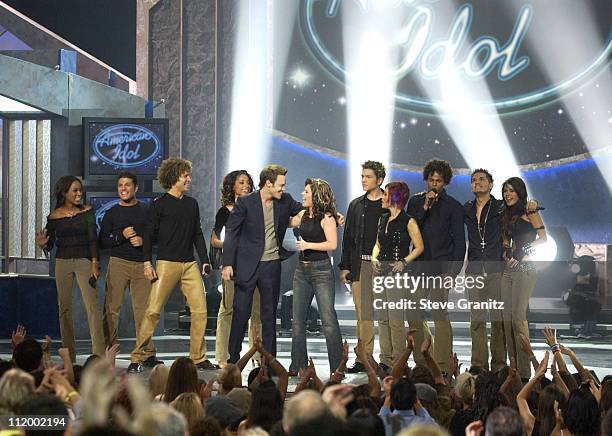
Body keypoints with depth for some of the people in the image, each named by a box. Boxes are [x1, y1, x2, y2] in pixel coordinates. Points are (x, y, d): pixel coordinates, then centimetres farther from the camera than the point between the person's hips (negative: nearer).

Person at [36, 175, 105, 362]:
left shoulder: (87, 211, 1)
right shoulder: (54, 216, 3)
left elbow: (93, 239, -1)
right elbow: (50, 245, 8)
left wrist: (94, 264, -10)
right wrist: (43, 244, -15)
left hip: (84, 261, -2)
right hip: (62, 262, 2)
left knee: (92, 306, -13)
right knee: (64, 308, 4)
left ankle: (99, 353, -17)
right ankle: (69, 355, 11)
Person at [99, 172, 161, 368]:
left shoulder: (146, 211, 10)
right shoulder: (111, 213, 9)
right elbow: (102, 241, 6)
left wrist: (143, 240, -6)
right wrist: (121, 236, -9)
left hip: (142, 265, 0)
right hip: (118, 263, 0)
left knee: (143, 309, -2)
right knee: (112, 308, -6)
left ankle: (147, 354, 2)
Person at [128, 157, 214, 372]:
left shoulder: (192, 204, 14)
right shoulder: (159, 205, -1)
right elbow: (149, 235, -2)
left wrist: (204, 261, 12)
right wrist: (147, 263, -10)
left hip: (190, 264, 5)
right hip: (166, 264, -5)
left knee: (200, 310, -1)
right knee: (153, 310, -8)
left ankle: (198, 357, 9)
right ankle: (137, 357, -1)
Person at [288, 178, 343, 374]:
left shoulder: (326, 218, -10)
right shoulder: (303, 215, 12)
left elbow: (332, 244, -17)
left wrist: (308, 245, -18)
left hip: (321, 270, -8)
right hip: (302, 270, 8)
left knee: (328, 319, -8)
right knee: (298, 319, 7)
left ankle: (337, 366, -4)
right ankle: (298, 365, 13)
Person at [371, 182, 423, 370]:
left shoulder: (408, 222, -6)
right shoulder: (383, 219, 14)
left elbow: (419, 247, -5)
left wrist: (404, 262, -15)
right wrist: (374, 258, 2)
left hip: (397, 271, -7)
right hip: (381, 270, 7)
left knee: (396, 319, -6)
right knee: (382, 318, 8)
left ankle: (398, 361, 1)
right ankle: (385, 360, 14)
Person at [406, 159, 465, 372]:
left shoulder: (453, 207, 4)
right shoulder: (416, 201, 15)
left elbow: (459, 242, 2)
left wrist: (453, 271, -7)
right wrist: (425, 207, -6)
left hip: (441, 267, -4)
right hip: (419, 265, 4)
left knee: (439, 314, -11)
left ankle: (443, 365, -9)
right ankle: (422, 361, 15)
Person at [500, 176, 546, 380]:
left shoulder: (529, 212, -1)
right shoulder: (507, 215, 20)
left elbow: (543, 237, -8)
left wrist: (522, 252, -12)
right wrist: (507, 251, 2)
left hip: (525, 267, -7)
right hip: (508, 269, 7)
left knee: (518, 317, -14)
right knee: (507, 317, 3)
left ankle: (524, 370, -11)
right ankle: (513, 367, 8)